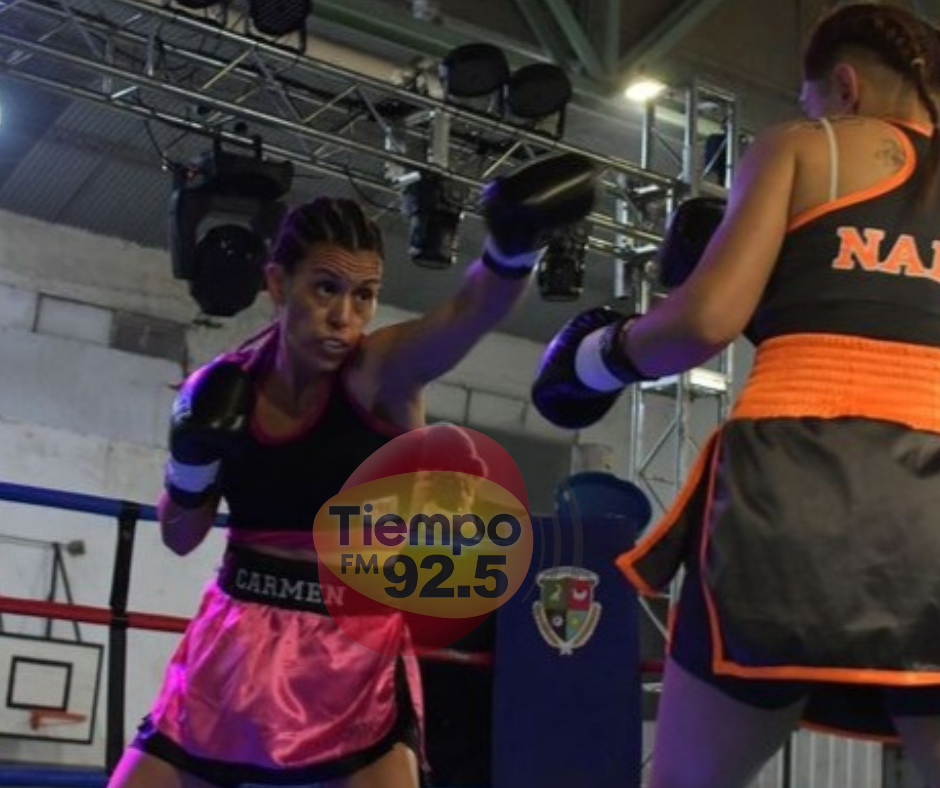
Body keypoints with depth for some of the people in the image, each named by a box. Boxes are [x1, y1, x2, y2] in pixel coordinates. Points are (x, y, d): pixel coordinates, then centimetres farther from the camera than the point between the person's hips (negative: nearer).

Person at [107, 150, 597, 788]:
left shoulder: (383, 372, -12)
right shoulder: (225, 388, -2)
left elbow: (472, 310, -35)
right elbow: (181, 536, 9)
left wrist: (514, 244, -57)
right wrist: (193, 457, -11)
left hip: (359, 656, -3)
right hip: (232, 646, 4)